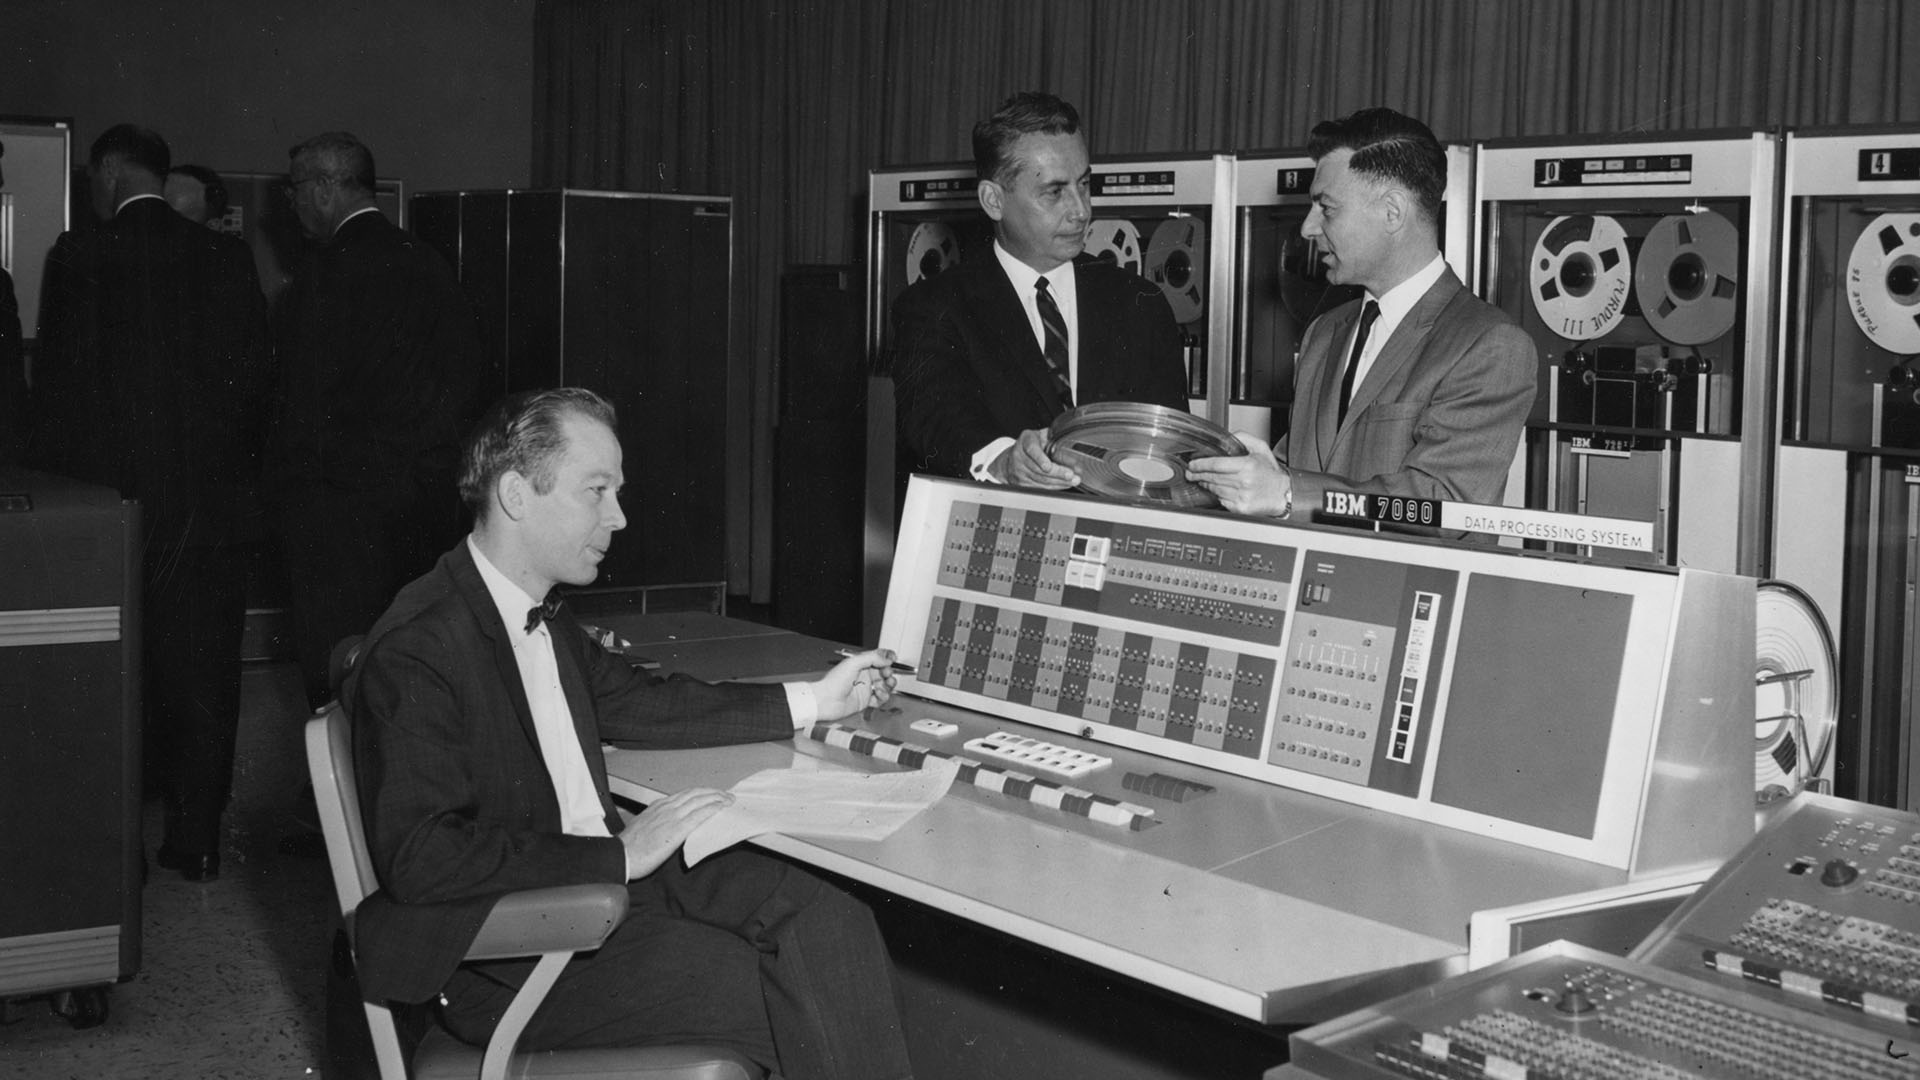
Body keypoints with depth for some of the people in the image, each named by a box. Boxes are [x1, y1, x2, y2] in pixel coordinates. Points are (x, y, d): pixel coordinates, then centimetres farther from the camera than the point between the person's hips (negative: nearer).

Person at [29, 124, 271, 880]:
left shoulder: (79, 257, -7)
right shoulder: (225, 258, 1)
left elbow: (55, 384, -6)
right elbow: (254, 378, 2)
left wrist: (54, 481, 3)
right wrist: (240, 475, 11)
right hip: (209, 499, 2)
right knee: (203, 675, 9)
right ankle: (197, 839, 13)